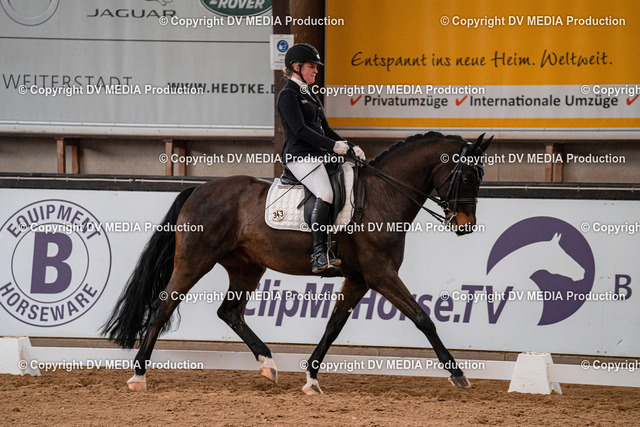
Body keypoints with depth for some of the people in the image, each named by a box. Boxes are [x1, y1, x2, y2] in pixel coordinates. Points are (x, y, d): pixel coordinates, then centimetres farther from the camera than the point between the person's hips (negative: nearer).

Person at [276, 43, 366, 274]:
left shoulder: (310, 95, 24)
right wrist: (333, 145, -18)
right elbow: (300, 129, -16)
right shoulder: (288, 95, -5)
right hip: (300, 156, -10)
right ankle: (319, 255, -34)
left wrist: (350, 147, 12)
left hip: (319, 155, 10)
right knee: (325, 194, -29)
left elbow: (324, 128, 26)